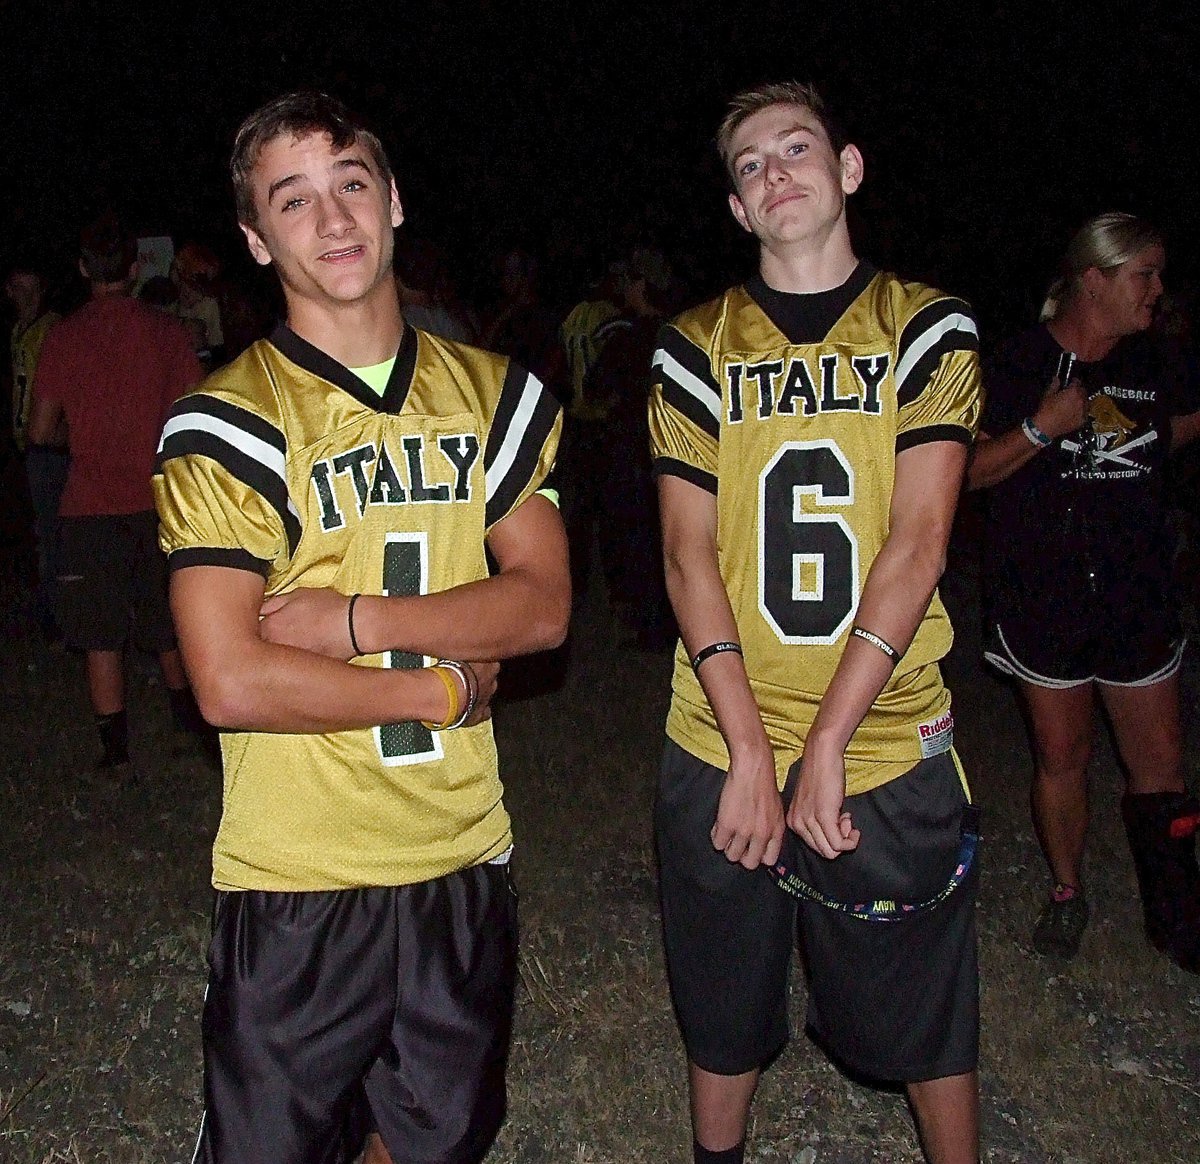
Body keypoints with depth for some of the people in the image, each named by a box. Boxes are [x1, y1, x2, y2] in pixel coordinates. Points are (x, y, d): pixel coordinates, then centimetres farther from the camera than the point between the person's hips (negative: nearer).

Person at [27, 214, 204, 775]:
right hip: (159, 502, 2)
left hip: (91, 507, -2)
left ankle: (116, 754, 7)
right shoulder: (166, 331, -1)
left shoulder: (64, 336, -4)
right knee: (168, 623, 19)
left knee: (102, 639, 4)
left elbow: (40, 431, -1)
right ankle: (186, 723, 32)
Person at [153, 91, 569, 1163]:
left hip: (465, 862, 4)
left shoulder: (495, 394, 5)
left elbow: (542, 603, -4)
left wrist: (363, 619, -17)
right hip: (298, 883, -4)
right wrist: (444, 688, -12)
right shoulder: (228, 426, -11)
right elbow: (232, 683, -18)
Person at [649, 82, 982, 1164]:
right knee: (723, 1013, 16)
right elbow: (689, 554, -3)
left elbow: (916, 544, -8)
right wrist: (750, 750, -12)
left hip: (888, 747, -1)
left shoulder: (927, 329, 1)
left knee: (928, 1018, 12)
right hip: (722, 750, 1)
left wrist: (826, 744, -14)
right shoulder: (697, 349, 3)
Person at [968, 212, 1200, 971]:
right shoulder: (1021, 364, -7)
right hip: (1045, 601, -3)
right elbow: (970, 471, -9)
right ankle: (1068, 893, 31)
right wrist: (1043, 428, -20)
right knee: (1063, 757, 10)